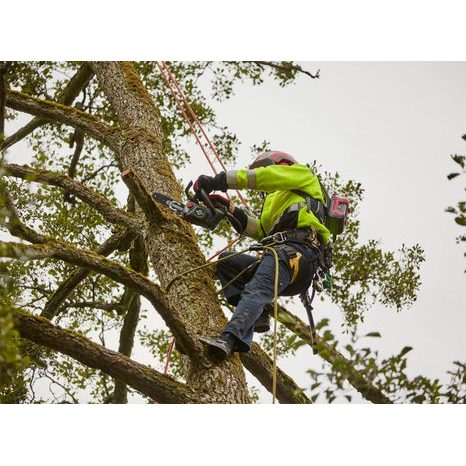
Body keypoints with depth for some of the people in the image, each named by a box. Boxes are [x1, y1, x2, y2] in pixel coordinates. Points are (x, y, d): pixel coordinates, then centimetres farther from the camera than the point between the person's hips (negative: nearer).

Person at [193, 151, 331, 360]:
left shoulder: (303, 173, 19)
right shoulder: (276, 201, 42)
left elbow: (262, 177, 3)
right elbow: (260, 231, 28)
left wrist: (217, 181, 1)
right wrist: (230, 208, 20)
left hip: (297, 250, -9)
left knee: (256, 290, -30)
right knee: (225, 260, 8)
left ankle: (228, 339, -53)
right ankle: (257, 314, -13)